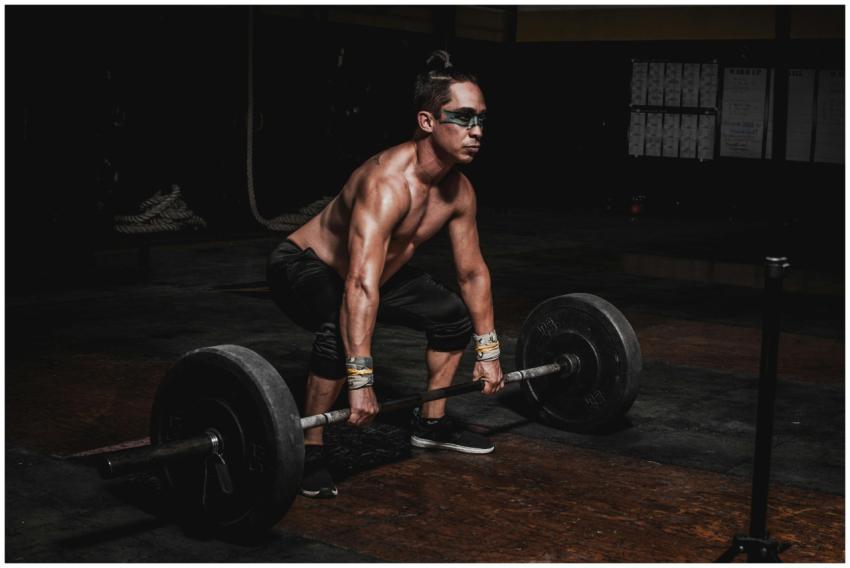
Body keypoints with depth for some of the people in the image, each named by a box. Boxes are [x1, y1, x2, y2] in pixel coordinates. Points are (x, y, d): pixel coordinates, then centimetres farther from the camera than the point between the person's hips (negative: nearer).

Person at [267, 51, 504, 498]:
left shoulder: (459, 191, -11)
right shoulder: (388, 182, -37)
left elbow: (473, 272, 2)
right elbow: (361, 285, -46)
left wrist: (488, 351, 4)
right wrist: (360, 380, -50)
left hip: (381, 270, 9)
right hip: (302, 266, -9)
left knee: (455, 316, 9)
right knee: (341, 331, -37)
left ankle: (431, 424, 25)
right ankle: (309, 452, -19)